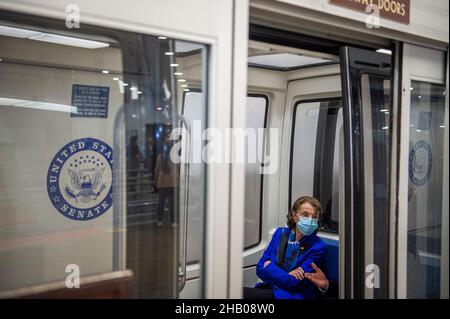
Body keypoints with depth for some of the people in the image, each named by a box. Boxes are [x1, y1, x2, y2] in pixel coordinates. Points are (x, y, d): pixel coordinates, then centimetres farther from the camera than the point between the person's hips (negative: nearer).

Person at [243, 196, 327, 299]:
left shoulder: (318, 247, -8)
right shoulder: (281, 233, 8)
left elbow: (293, 283, -13)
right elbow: (260, 268, 4)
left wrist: (269, 266, -5)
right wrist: (286, 275, -11)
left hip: (293, 295, -5)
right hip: (269, 288, 5)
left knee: (242, 292, -24)